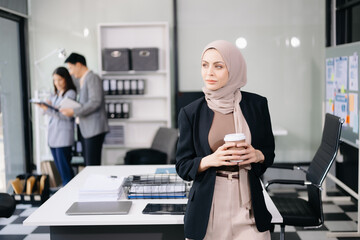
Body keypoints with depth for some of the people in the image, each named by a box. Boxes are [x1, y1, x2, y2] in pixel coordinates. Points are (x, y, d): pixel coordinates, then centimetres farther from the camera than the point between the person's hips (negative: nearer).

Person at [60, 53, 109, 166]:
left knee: (92, 165, -10)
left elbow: (95, 102, -19)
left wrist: (74, 112, -18)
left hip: (94, 128, -9)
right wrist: (69, 109, 7)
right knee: (88, 165, 9)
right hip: (85, 129, 9)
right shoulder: (83, 80, 19)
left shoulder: (92, 78, -9)